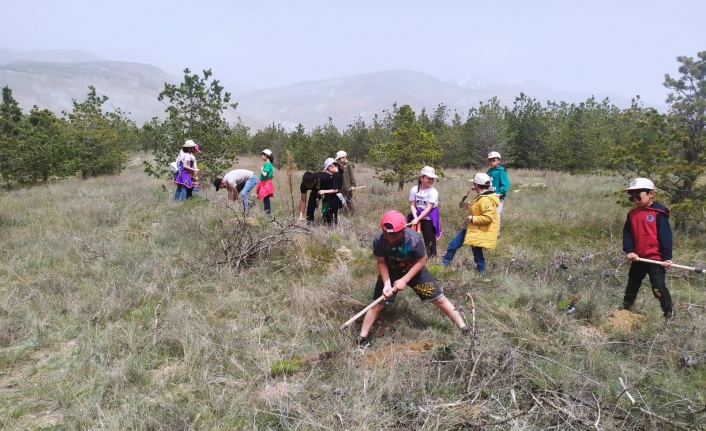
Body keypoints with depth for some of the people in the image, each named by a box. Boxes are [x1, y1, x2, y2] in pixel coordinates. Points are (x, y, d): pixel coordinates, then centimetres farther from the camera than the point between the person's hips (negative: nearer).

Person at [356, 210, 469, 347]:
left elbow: (421, 261, -20)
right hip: (390, 272, 1)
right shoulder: (378, 240, -28)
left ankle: (463, 327, 16)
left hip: (414, 270, -1)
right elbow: (381, 263, -13)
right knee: (377, 304, -3)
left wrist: (404, 280, -23)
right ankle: (362, 337, 13)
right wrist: (386, 283, -24)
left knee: (439, 299, 1)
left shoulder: (414, 239, -34)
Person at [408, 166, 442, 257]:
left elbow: (428, 208, -18)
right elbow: (412, 205, -4)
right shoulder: (414, 189, -3)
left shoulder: (433, 191, -16)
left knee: (430, 241, 0)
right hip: (416, 217, 4)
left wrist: (418, 219, -22)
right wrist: (415, 218, -20)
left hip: (429, 219, -4)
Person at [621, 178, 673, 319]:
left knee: (658, 287, -8)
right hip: (638, 258, 6)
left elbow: (666, 237, -12)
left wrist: (667, 257, -16)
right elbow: (627, 233, 3)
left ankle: (668, 314, 5)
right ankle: (625, 310, 35)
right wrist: (629, 250, -11)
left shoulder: (658, 213, -11)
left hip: (655, 258, -6)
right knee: (632, 285, 19)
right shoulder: (632, 213, 6)